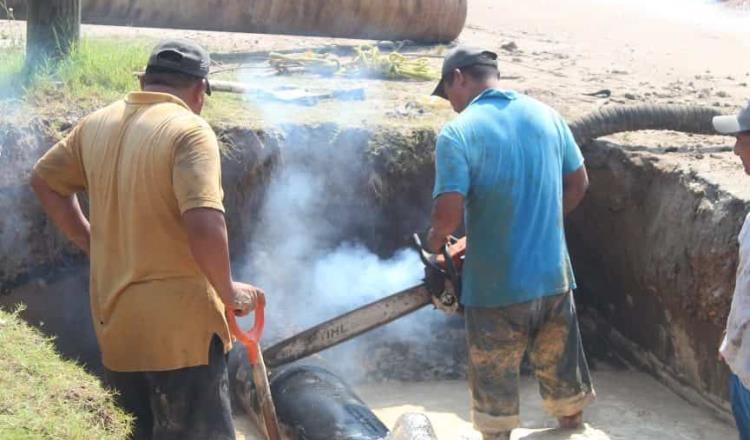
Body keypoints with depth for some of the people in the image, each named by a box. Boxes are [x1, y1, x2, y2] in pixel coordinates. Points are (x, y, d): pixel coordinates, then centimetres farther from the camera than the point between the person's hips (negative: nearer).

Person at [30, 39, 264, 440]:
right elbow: (204, 223, -27)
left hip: (114, 319, 7)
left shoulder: (97, 124, 7)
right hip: (179, 325, -7)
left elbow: (44, 180, 20)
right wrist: (227, 291, -13)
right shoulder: (190, 131, -15)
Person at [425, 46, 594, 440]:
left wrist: (435, 241, -1)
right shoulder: (545, 114, 1)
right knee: (560, 361, 26)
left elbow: (449, 212, -23)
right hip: (553, 273, 5)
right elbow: (578, 184, 10)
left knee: (495, 376, 14)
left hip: (496, 285, -5)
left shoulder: (457, 133, -16)